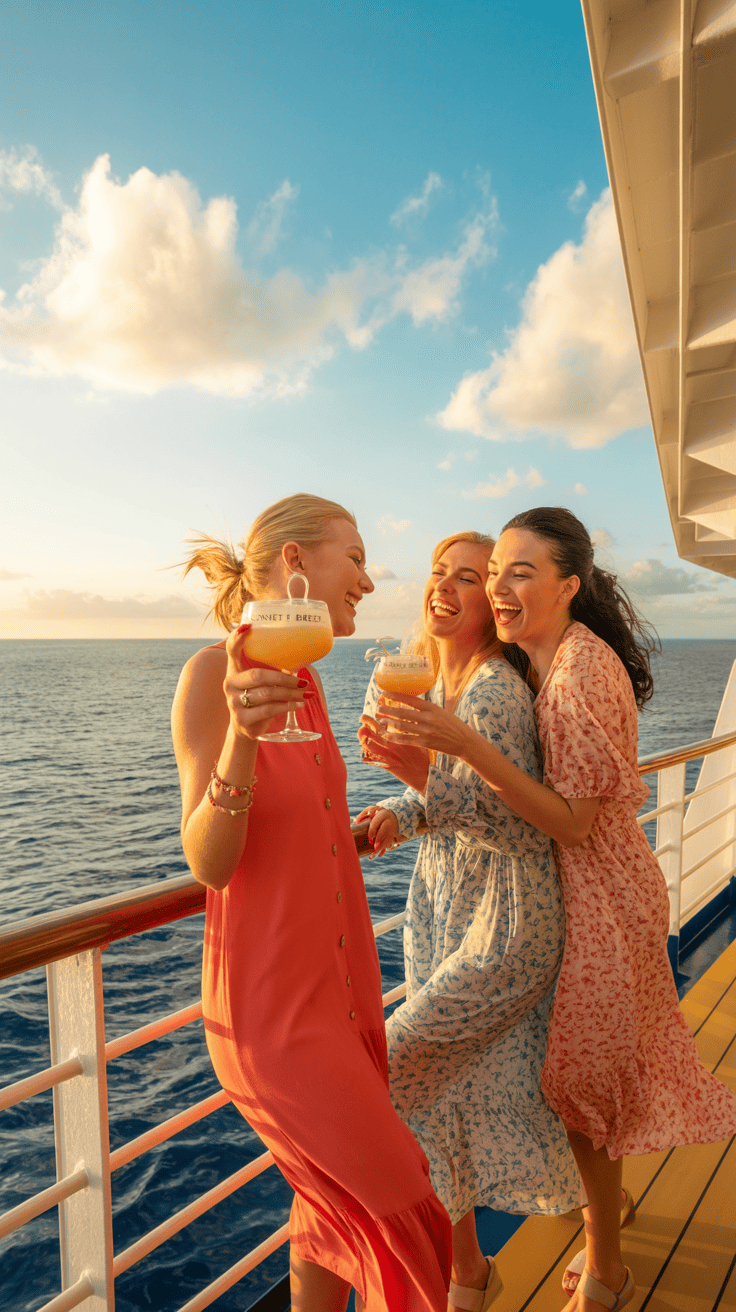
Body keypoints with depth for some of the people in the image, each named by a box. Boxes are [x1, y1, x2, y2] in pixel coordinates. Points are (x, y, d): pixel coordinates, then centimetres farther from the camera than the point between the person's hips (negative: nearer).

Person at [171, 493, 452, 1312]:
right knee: (398, 1206, 2)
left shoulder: (305, 680, 6)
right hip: (272, 1004, -8)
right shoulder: (214, 672, -18)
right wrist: (240, 737, -36)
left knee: (337, 1201, 19)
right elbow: (209, 864, -22)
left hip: (340, 984, 8)